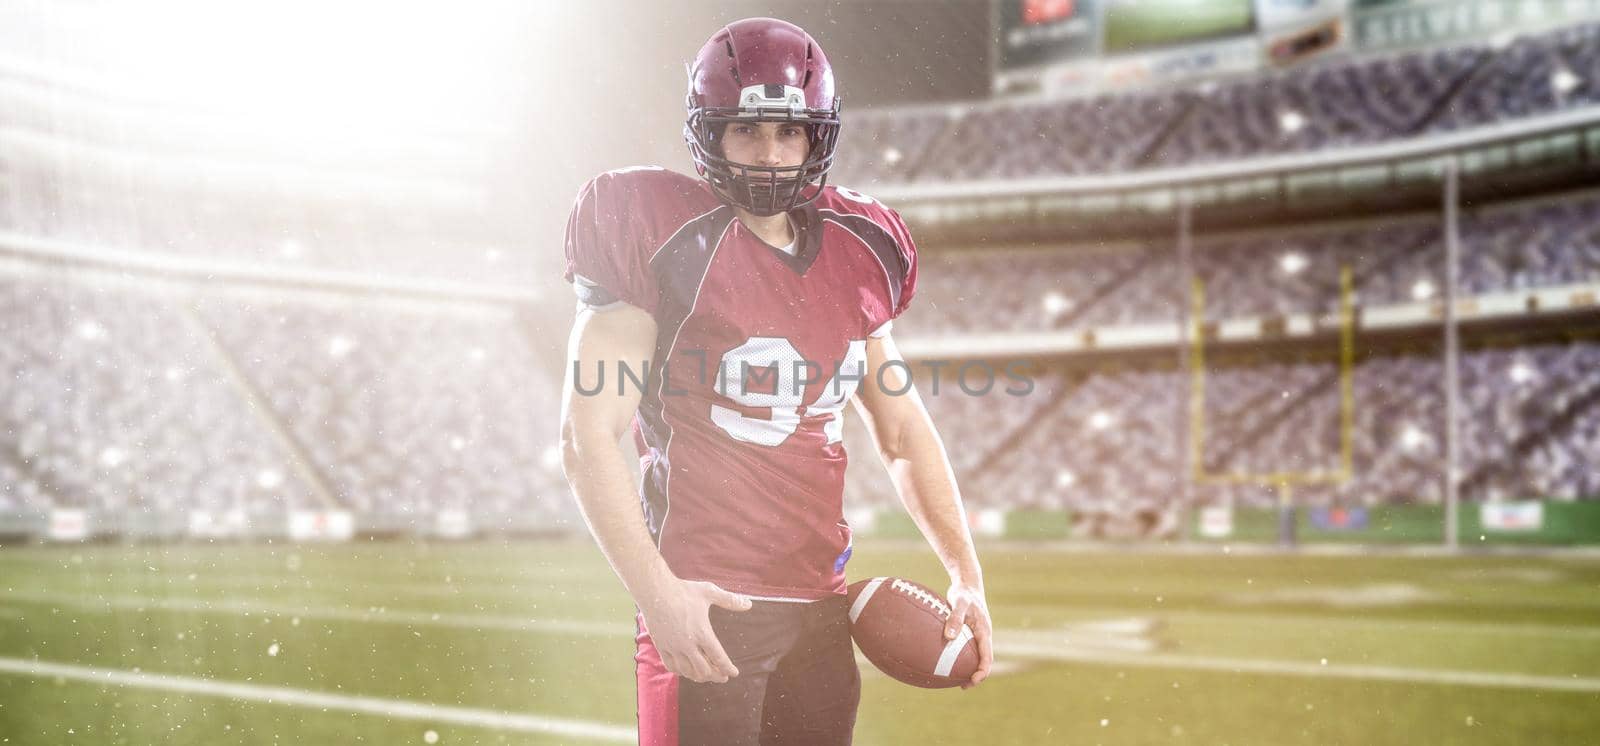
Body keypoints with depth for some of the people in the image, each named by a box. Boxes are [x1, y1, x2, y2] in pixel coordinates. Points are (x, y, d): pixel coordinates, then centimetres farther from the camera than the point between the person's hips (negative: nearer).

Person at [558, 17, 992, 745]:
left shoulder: (854, 254, 9)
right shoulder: (667, 243, -9)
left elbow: (901, 429, 18)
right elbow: (587, 436, -12)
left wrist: (965, 573, 15)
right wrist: (656, 592, -20)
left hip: (820, 606, 6)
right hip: (705, 606, -6)